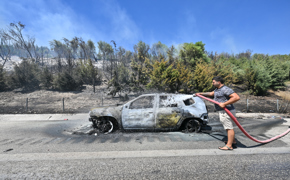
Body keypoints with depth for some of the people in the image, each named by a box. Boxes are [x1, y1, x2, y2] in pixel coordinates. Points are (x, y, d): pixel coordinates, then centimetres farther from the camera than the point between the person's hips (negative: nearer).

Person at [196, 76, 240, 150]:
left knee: (229, 127, -4)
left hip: (226, 112, -11)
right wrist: (201, 93, 28)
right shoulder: (217, 89, 14)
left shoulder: (225, 89, -18)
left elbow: (237, 97, -26)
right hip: (222, 111, 11)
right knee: (228, 126, 21)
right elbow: (211, 93, 30)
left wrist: (224, 104, -29)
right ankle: (232, 140, 36)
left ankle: (229, 145, 3)